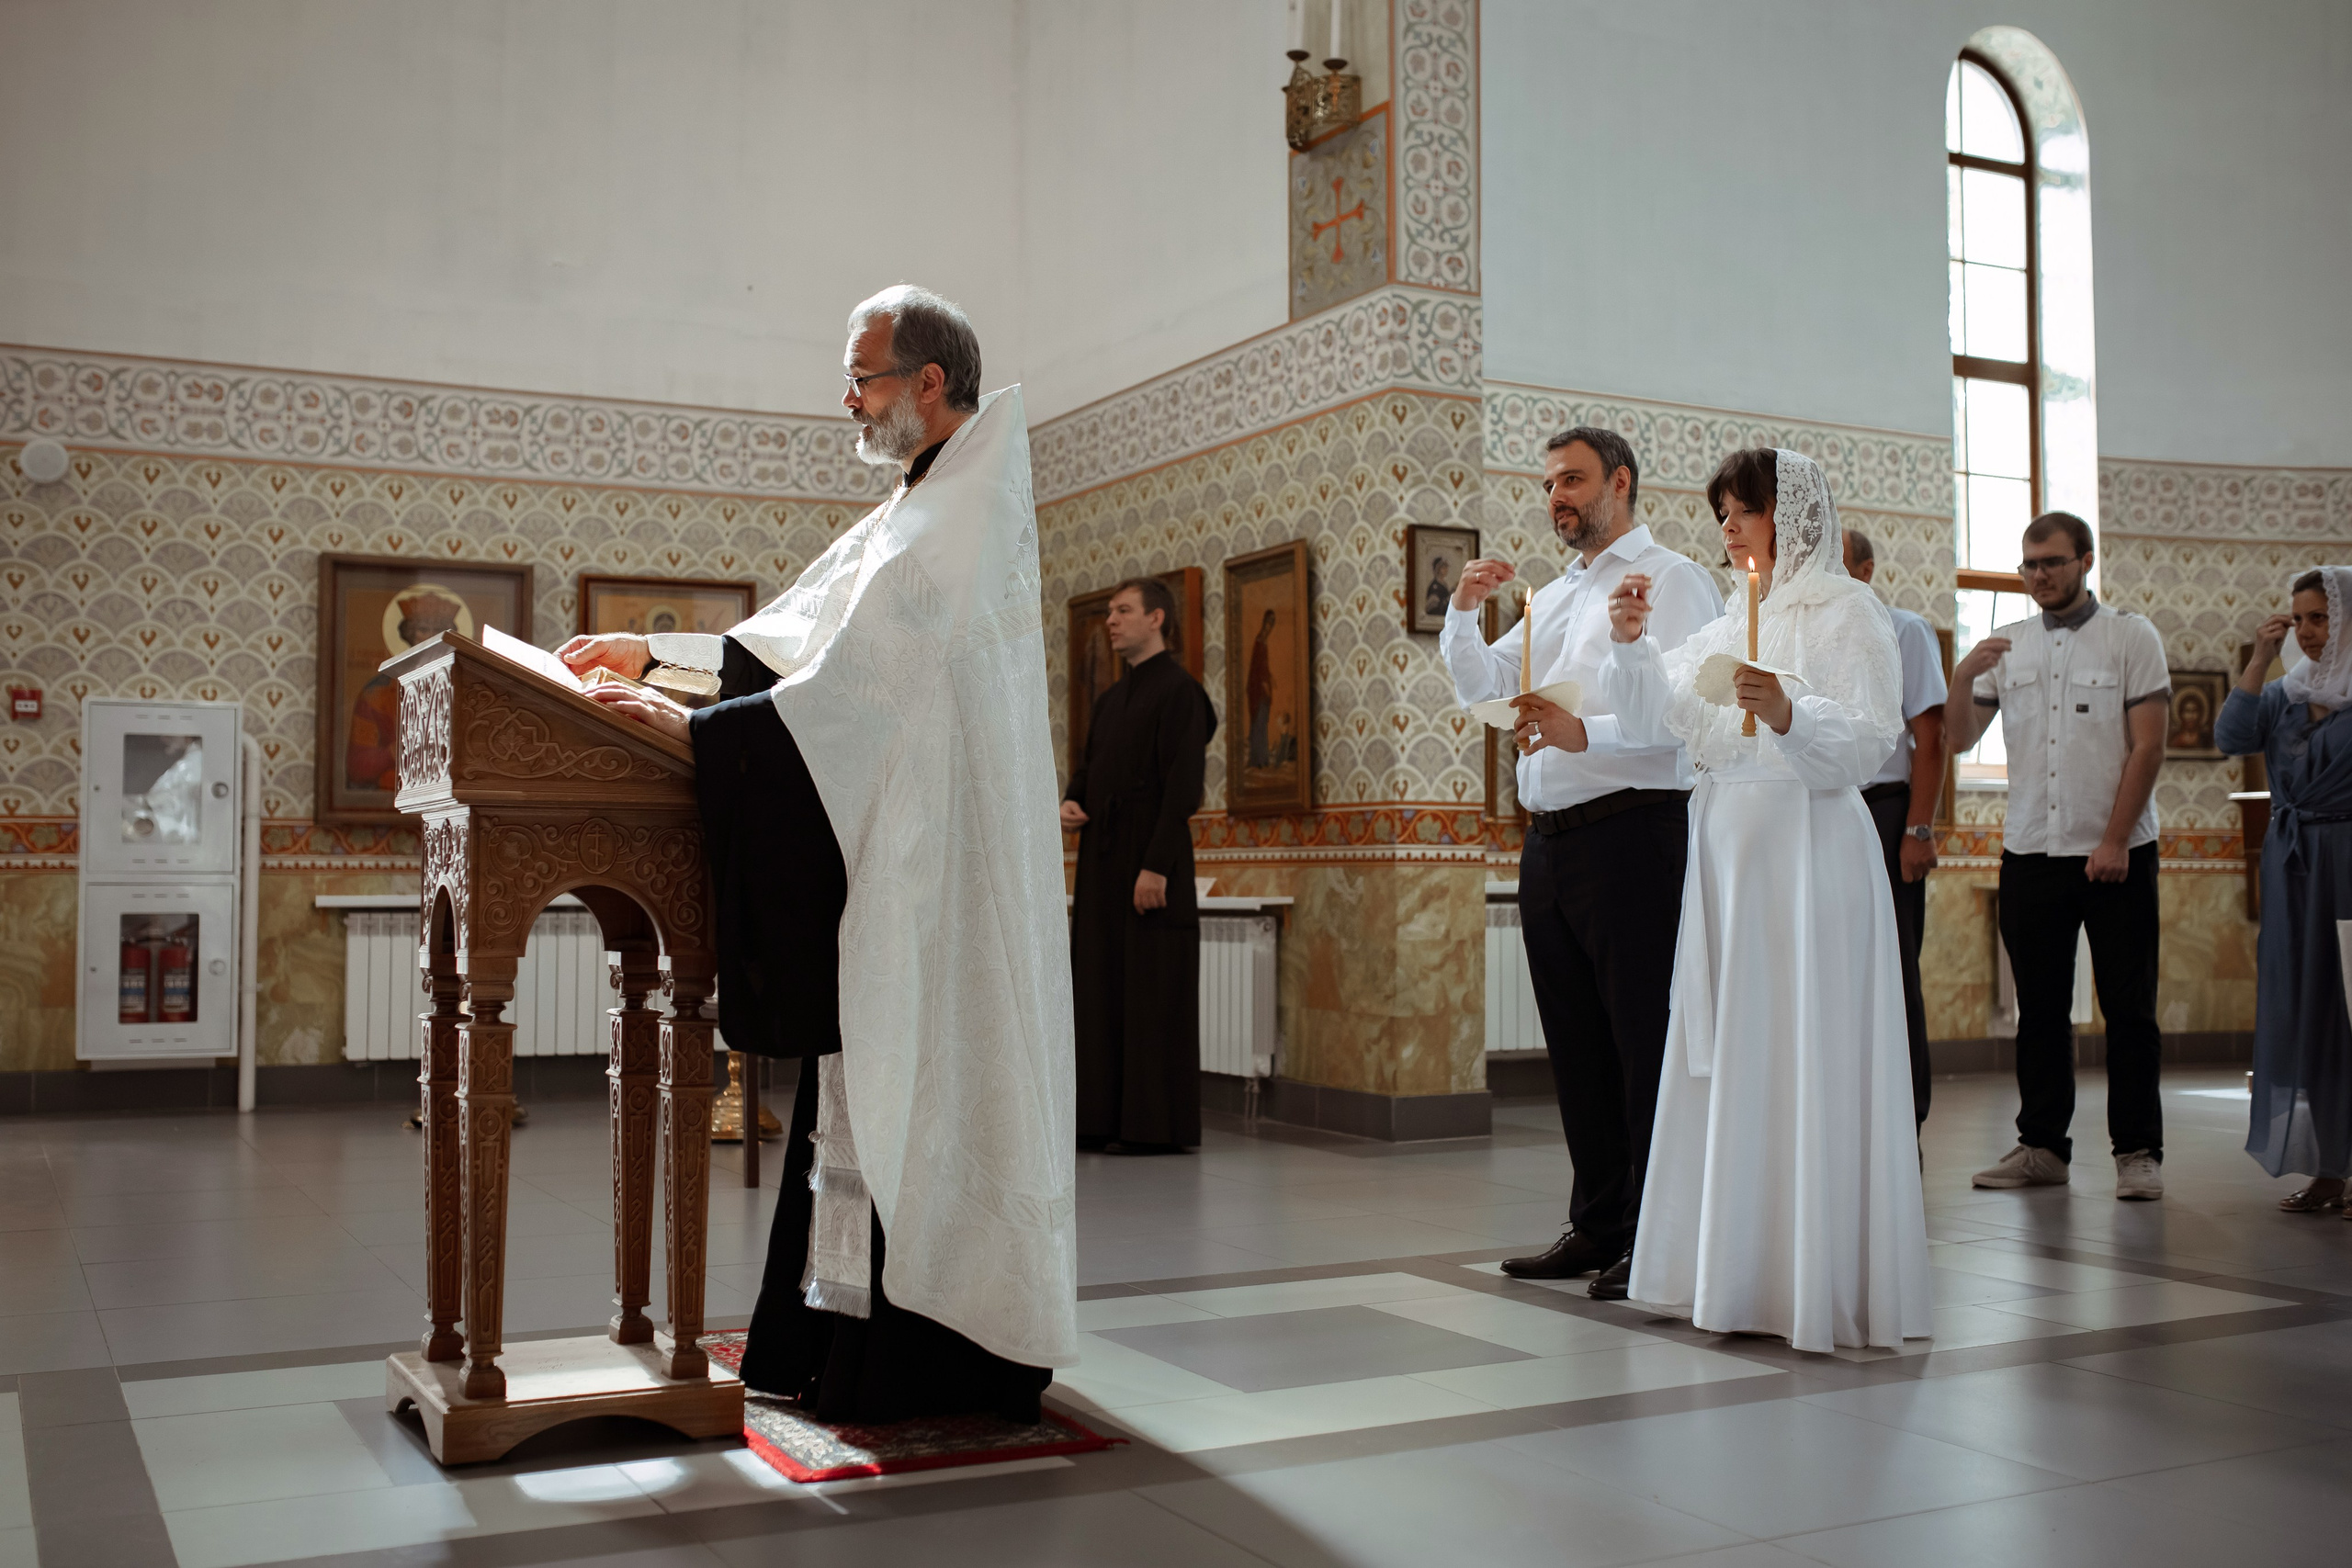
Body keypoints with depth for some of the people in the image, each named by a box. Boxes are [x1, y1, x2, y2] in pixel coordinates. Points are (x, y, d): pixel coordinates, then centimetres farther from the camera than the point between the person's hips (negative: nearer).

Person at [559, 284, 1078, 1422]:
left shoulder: (961, 518, -13)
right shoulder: (912, 514, 19)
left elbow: (852, 686, -20)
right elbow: (800, 632, 21)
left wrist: (690, 726, -16)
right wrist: (657, 653, 16)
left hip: (936, 855, -10)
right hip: (889, 849, 10)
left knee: (917, 1084, -5)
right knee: (875, 1085, 11)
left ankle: (923, 1355, 4)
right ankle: (855, 1338, 18)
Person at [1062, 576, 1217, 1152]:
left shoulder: (1179, 691, -8)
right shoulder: (1111, 699, 18)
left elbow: (1182, 786, -15)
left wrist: (1156, 866, -21)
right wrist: (1071, 801, 3)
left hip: (1150, 860, -9)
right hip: (1102, 857, 9)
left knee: (1153, 993, -5)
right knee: (1100, 989, 9)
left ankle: (1157, 1125, 1)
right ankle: (1105, 1118, 15)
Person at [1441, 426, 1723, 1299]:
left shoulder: (1669, 580, -1)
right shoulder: (1549, 597, 22)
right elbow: (1480, 690, 20)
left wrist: (1585, 732, -27)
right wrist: (1463, 614, 4)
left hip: (1630, 828, -8)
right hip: (1548, 839, 8)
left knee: (1646, 1039, -4)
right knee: (1576, 1043, 11)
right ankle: (1599, 1226, 20)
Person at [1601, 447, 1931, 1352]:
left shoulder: (1846, 611, -1)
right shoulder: (1730, 627, 20)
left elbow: (1866, 742, -12)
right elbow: (1655, 717, 15)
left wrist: (1790, 717, -30)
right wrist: (1629, 644, -1)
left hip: (1807, 852, -7)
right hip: (1726, 853, 7)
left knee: (1802, 1062, -7)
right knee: (1727, 1064, 7)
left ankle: (1821, 1284, -1)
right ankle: (1743, 1273, 14)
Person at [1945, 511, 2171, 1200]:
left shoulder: (2130, 635, 1)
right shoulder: (2006, 646, 11)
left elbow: (2147, 746, -5)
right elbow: (1960, 739, 6)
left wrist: (2113, 842, -12)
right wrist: (1964, 675, -12)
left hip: (2115, 853, -3)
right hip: (2030, 852, 3)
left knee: (2128, 1008, 1)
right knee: (2040, 1008, 7)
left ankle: (2138, 1150, 7)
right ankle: (2042, 1145, 13)